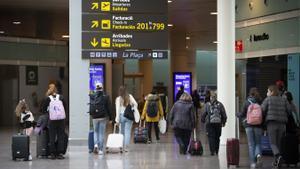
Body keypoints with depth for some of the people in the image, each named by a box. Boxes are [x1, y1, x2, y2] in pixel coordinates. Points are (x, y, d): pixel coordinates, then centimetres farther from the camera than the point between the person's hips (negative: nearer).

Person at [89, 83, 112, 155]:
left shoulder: (92, 96, -3)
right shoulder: (106, 97, -3)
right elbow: (109, 108, -2)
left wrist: (91, 114, 15)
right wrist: (110, 118, 3)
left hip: (95, 117, 1)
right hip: (103, 117, -1)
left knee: (95, 132, 16)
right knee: (102, 133, 6)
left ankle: (96, 144, -7)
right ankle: (100, 149, 6)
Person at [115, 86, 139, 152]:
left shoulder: (118, 99, -4)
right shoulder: (130, 96, 0)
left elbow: (117, 109, -7)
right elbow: (135, 104, -2)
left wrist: (117, 119, -6)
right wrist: (135, 111, 14)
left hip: (122, 116, -1)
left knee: (122, 132, 13)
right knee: (128, 132, 0)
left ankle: (122, 146, 17)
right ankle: (126, 147, -8)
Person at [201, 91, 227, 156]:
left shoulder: (207, 105, -3)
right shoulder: (220, 104, 1)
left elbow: (204, 114, -1)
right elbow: (224, 114, 3)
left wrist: (203, 120, 13)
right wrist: (223, 122, 13)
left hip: (209, 123, -2)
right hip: (218, 123, 2)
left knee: (211, 137, 0)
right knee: (217, 137, 11)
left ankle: (212, 151, -10)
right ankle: (217, 151, 15)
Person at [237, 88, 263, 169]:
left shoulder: (247, 102, -1)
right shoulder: (261, 102, 0)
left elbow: (242, 114, 0)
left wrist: (238, 114, 22)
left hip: (249, 125, -1)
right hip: (258, 125, 1)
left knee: (251, 145, 4)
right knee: (257, 143, 11)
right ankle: (258, 155, -19)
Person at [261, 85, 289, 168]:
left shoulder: (267, 100, -2)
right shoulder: (283, 100, 8)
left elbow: (262, 111, -7)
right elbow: (287, 112, 7)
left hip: (271, 123, -4)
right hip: (281, 124, 4)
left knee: (273, 143, -1)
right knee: (278, 143, 14)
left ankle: (278, 156, -28)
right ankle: (276, 162, 16)